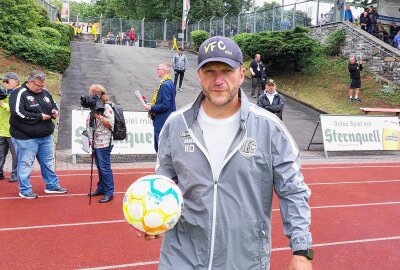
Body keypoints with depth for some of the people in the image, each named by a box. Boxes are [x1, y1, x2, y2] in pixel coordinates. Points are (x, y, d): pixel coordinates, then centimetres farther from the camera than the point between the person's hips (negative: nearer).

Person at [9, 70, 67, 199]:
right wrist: (39, 117, -20)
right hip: (26, 137, -7)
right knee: (25, 164, 2)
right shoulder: (20, 94, -12)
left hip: (46, 136, 7)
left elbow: (53, 105, 24)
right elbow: (17, 113, -22)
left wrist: (55, 111, -1)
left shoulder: (45, 92, 10)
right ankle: (25, 190, 14)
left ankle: (52, 185, 28)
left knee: (48, 162, 16)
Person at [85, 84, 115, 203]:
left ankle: (109, 192, -1)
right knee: (99, 167, 16)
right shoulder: (94, 107, 17)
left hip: (104, 143, -9)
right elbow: (89, 123, 25)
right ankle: (101, 188, 26)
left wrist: (98, 115, -20)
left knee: (105, 168, -7)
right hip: (95, 142, 9)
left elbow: (110, 124, -18)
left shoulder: (107, 107, -9)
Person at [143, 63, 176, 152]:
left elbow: (165, 105, -25)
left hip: (162, 122, -10)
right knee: (158, 148, 19)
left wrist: (151, 108, -15)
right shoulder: (169, 83, 11)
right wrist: (152, 104, 12)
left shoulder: (165, 85, -21)